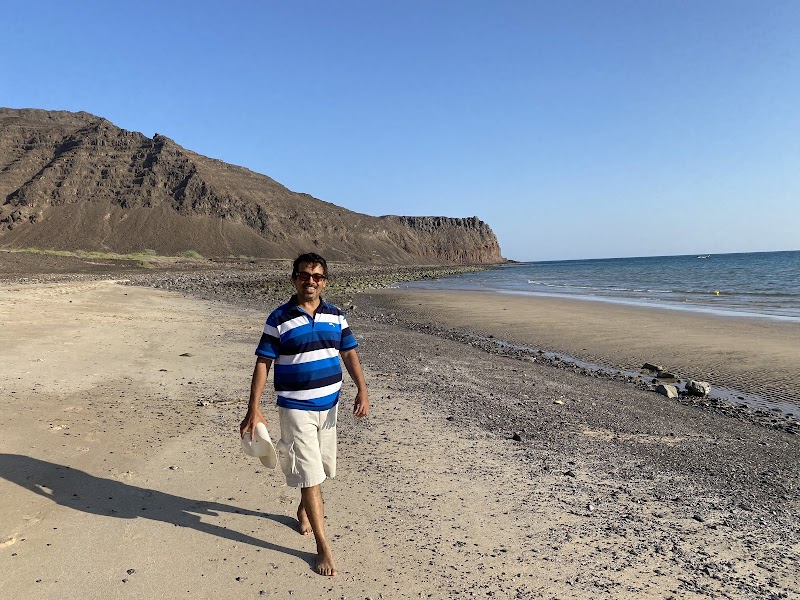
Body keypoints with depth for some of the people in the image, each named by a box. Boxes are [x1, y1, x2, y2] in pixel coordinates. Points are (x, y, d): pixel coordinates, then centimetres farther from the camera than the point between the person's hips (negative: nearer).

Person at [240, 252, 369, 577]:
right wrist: (253, 410, -13)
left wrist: (362, 390, -9)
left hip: (329, 405, 5)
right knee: (309, 472, -3)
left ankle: (305, 507, 49)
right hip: (296, 408, -4)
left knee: (320, 466, 20)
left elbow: (349, 355, 4)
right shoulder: (279, 319, -9)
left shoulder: (336, 316, 2)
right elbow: (262, 364, -8)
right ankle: (323, 546, 8)